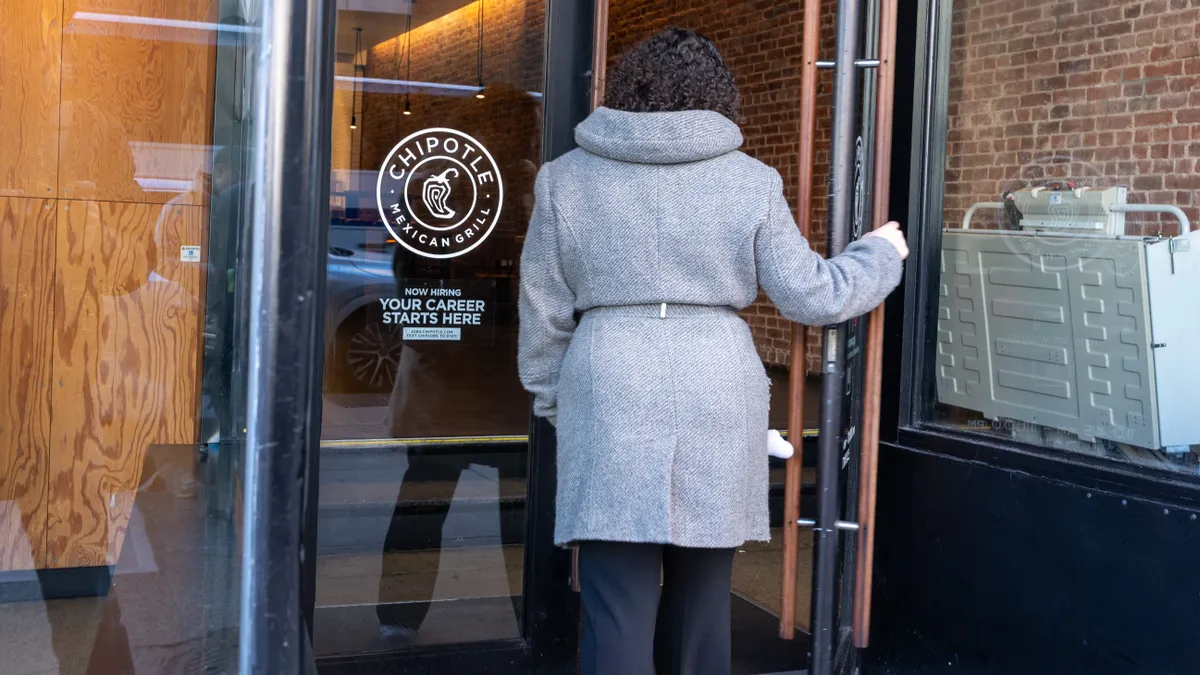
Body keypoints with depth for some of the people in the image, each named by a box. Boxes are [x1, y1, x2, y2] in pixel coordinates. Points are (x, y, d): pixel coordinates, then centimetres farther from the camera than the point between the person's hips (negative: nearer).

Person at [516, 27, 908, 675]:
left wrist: (552, 400, 19)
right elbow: (811, 295, 6)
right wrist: (882, 254, 23)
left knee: (618, 613, 0)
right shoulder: (750, 181, 3)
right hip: (717, 402, 1)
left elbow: (543, 311, 7)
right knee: (702, 599, 15)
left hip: (609, 400, -1)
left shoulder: (567, 177, 5)